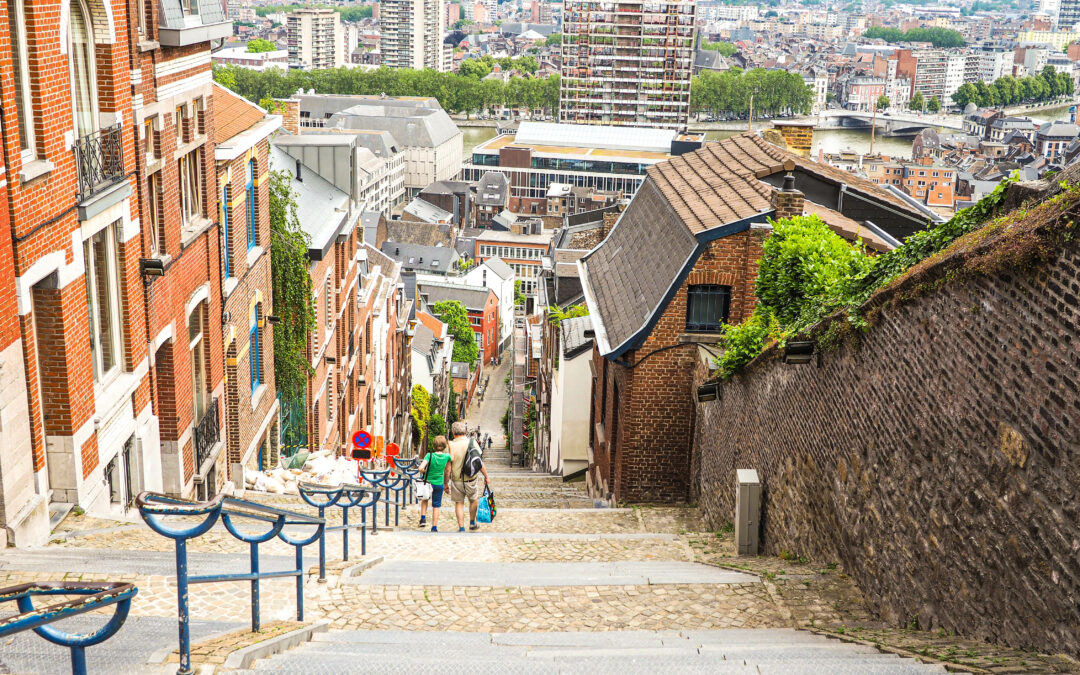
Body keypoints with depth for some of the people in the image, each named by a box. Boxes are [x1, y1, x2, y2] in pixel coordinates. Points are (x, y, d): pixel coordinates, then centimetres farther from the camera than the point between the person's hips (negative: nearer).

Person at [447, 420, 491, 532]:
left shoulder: (451, 445, -9)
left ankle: (461, 528, 10)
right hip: (471, 479, 0)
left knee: (459, 503, 13)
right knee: (474, 500, 23)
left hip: (456, 480, 0)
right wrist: (486, 476, 4)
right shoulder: (472, 442, -7)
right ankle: (472, 523, 33)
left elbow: (448, 465, -10)